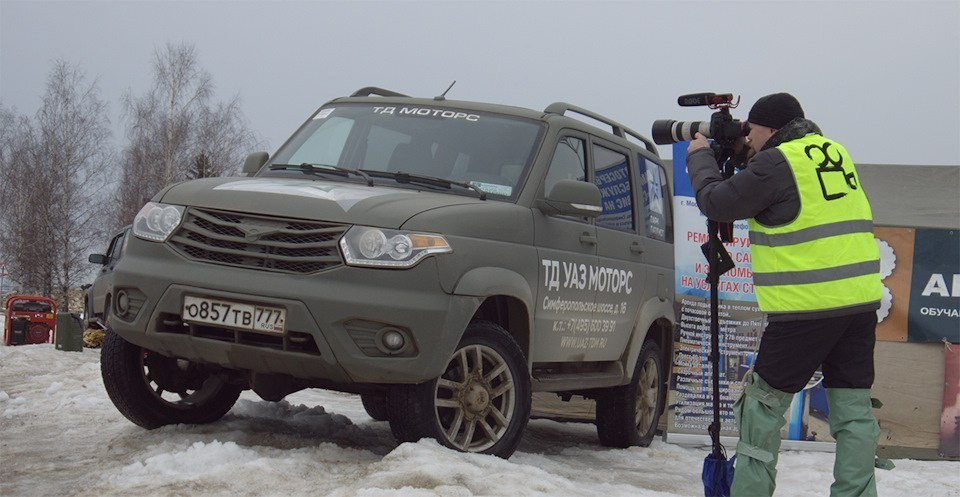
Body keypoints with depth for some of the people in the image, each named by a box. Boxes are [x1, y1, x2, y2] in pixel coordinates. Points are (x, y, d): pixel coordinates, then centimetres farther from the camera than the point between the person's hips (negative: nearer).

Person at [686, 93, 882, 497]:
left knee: (764, 404, 6)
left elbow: (714, 203, -4)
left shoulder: (776, 163, -10)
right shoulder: (834, 152, 14)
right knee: (853, 409, 8)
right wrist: (747, 159, 20)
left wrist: (699, 157, 11)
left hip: (807, 306, -7)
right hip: (860, 300, 7)